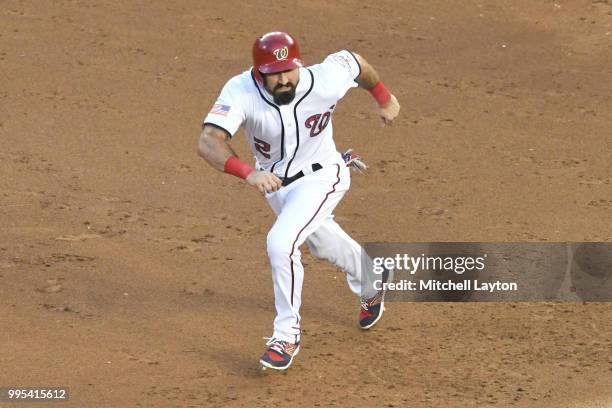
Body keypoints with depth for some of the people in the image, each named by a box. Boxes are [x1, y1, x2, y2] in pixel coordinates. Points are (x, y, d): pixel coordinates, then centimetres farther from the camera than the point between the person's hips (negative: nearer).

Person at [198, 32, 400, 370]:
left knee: (281, 243, -25)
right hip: (274, 182, 3)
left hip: (320, 177, -3)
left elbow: (354, 61, -8)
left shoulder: (324, 82, -32)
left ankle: (287, 335, -6)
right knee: (323, 243, 27)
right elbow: (208, 142, -47)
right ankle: (371, 288, 59)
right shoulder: (241, 92, -34)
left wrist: (383, 97, 10)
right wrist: (248, 173, -64)